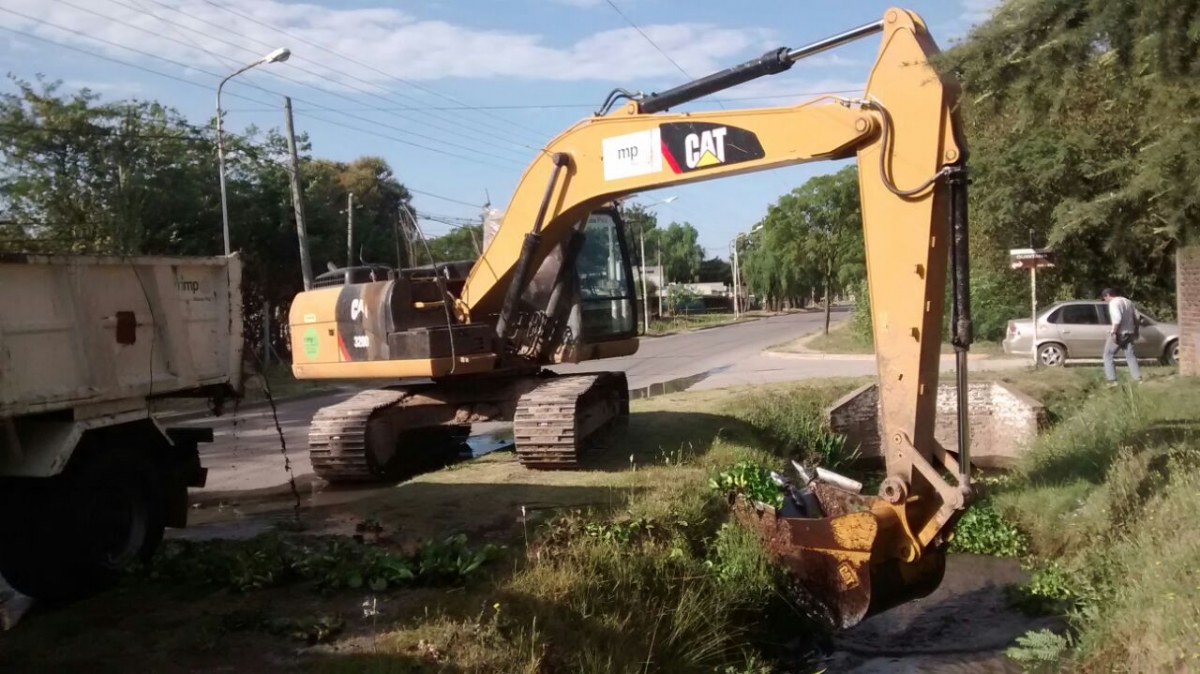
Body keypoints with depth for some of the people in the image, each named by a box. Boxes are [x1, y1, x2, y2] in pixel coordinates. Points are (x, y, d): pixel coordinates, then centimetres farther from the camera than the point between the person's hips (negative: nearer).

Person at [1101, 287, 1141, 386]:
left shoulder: (1113, 303, -12)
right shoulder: (1128, 301, 15)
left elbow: (1117, 318, -25)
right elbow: (1136, 318, 17)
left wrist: (1114, 332, -22)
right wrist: (1135, 332, 24)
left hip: (1118, 333, -8)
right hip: (1129, 333, 8)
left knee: (1108, 355, 2)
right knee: (1130, 355, 14)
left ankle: (1112, 380, -5)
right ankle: (1138, 378, 10)